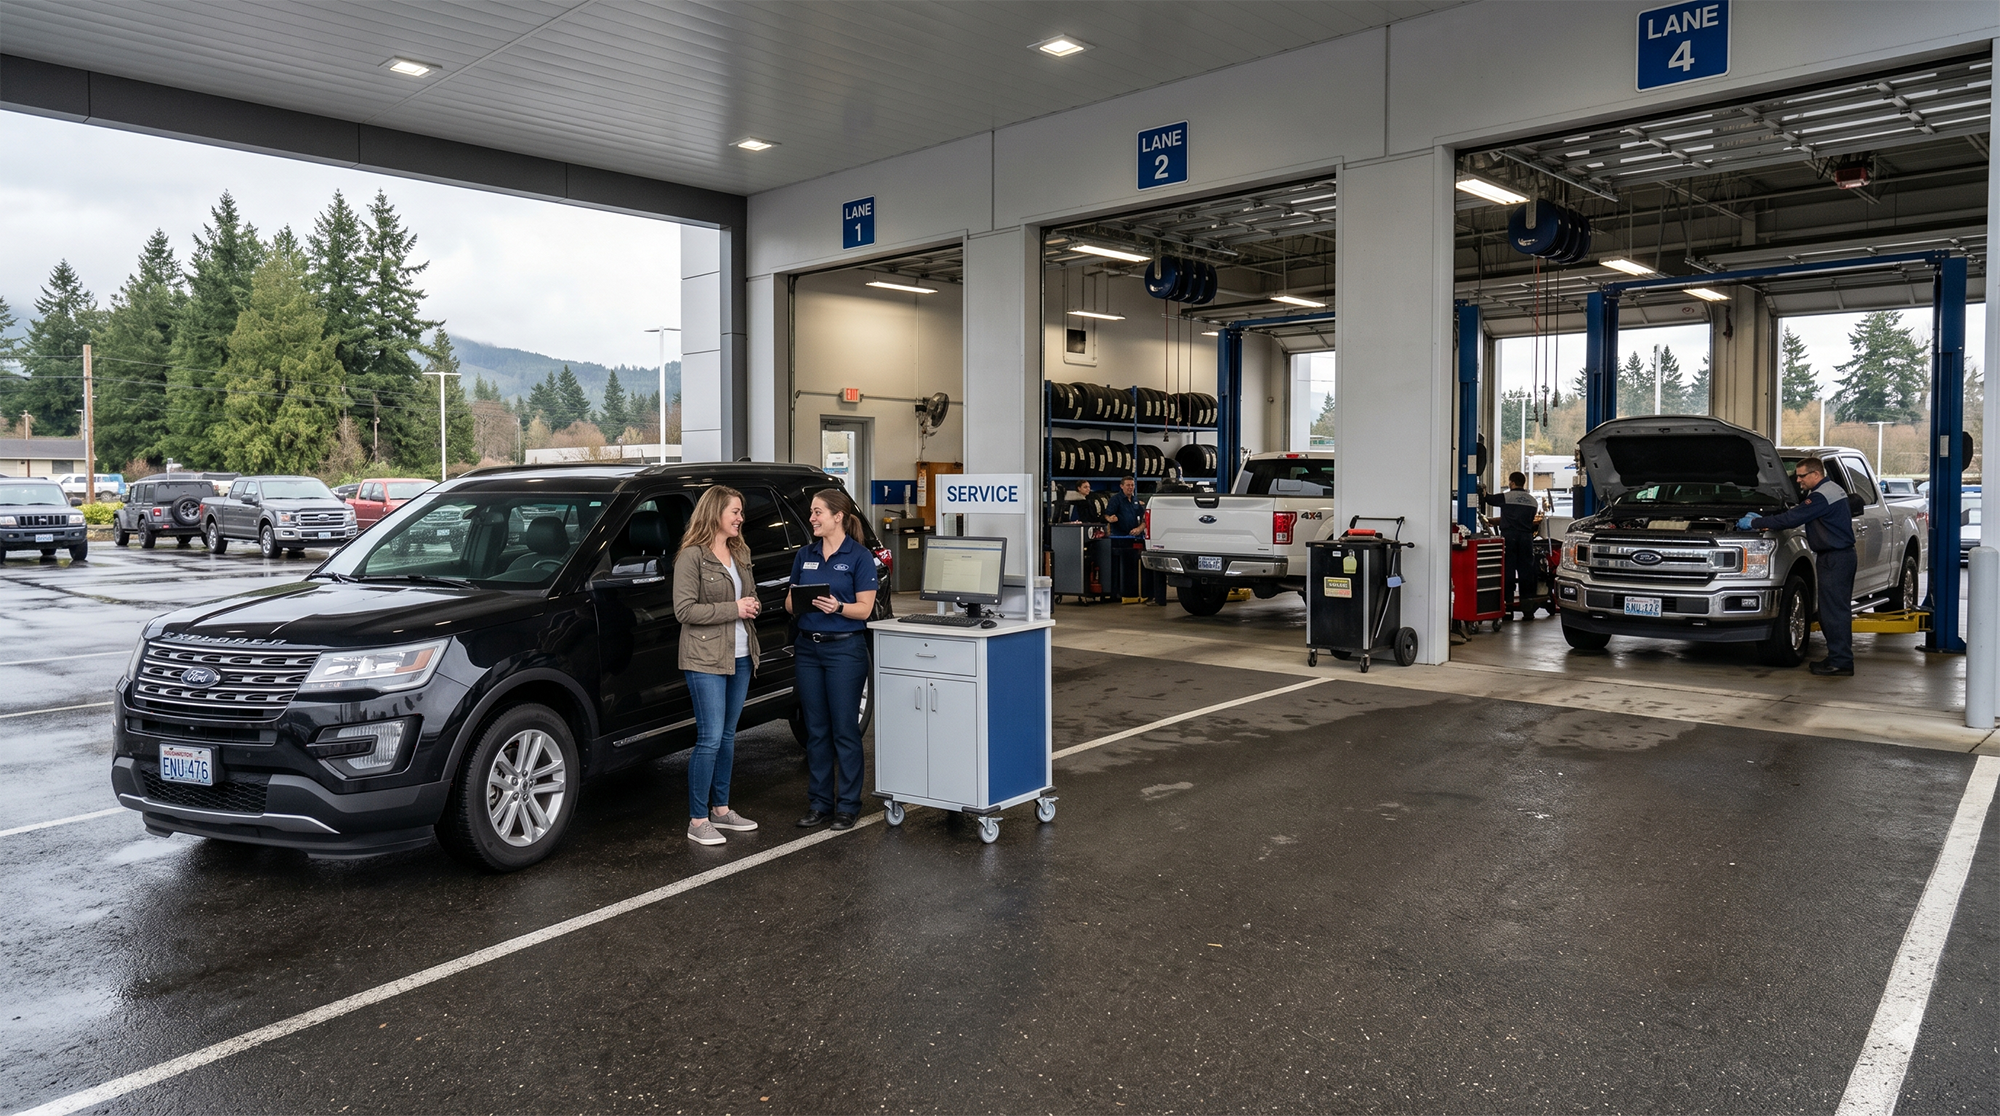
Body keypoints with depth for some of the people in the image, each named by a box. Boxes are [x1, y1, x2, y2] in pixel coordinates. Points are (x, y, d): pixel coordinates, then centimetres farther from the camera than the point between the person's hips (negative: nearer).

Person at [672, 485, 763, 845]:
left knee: (727, 736, 14)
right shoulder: (692, 557, -10)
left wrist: (753, 606, 1)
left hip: (740, 657, 8)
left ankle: (721, 809, 25)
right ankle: (697, 821, 2)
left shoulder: (739, 554, 14)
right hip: (706, 660, -7)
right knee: (710, 739, -7)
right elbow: (684, 610, -16)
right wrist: (733, 609, -17)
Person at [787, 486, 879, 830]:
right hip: (808, 647, 5)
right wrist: (796, 601, -10)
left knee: (844, 729, 0)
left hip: (845, 647, -5)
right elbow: (790, 600, 13)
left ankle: (848, 805, 10)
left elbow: (864, 608, -9)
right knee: (816, 729, 9)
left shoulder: (859, 556, -5)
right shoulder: (806, 555, 11)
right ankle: (819, 803, 18)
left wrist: (838, 607, -27)